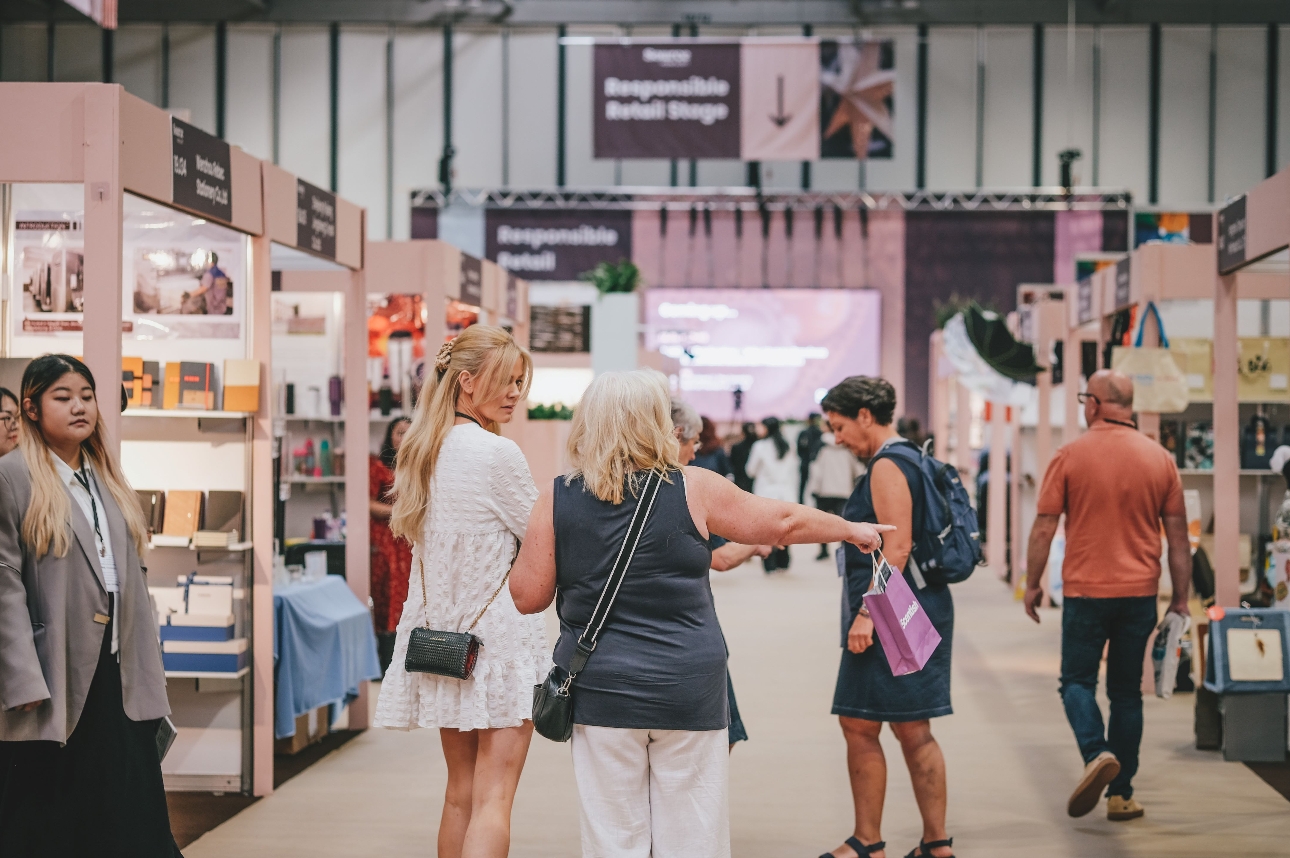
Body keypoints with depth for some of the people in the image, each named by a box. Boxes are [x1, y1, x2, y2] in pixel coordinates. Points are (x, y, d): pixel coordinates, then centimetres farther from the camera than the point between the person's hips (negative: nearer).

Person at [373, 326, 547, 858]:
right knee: (493, 798, -8)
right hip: (497, 636, -8)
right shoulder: (498, 455, -14)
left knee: (460, 791, 14)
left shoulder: (422, 451, 9)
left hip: (440, 636, 8)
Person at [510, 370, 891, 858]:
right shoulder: (692, 489, -5)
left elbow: (528, 597, 1)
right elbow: (782, 521, 7)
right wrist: (854, 530, 23)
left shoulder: (557, 499, -3)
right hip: (688, 690, -1)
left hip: (600, 692, 1)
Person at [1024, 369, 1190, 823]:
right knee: (1127, 691, 11)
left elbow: (1043, 529, -4)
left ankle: (1096, 753, -18)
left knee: (1077, 681, 9)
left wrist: (1032, 583, 7)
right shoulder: (1160, 459, 2)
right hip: (1140, 592, 3)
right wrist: (1180, 598, 12)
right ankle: (1121, 793, 11)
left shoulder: (1071, 455, -5)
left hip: (1085, 590, -3)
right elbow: (1178, 536, 5)